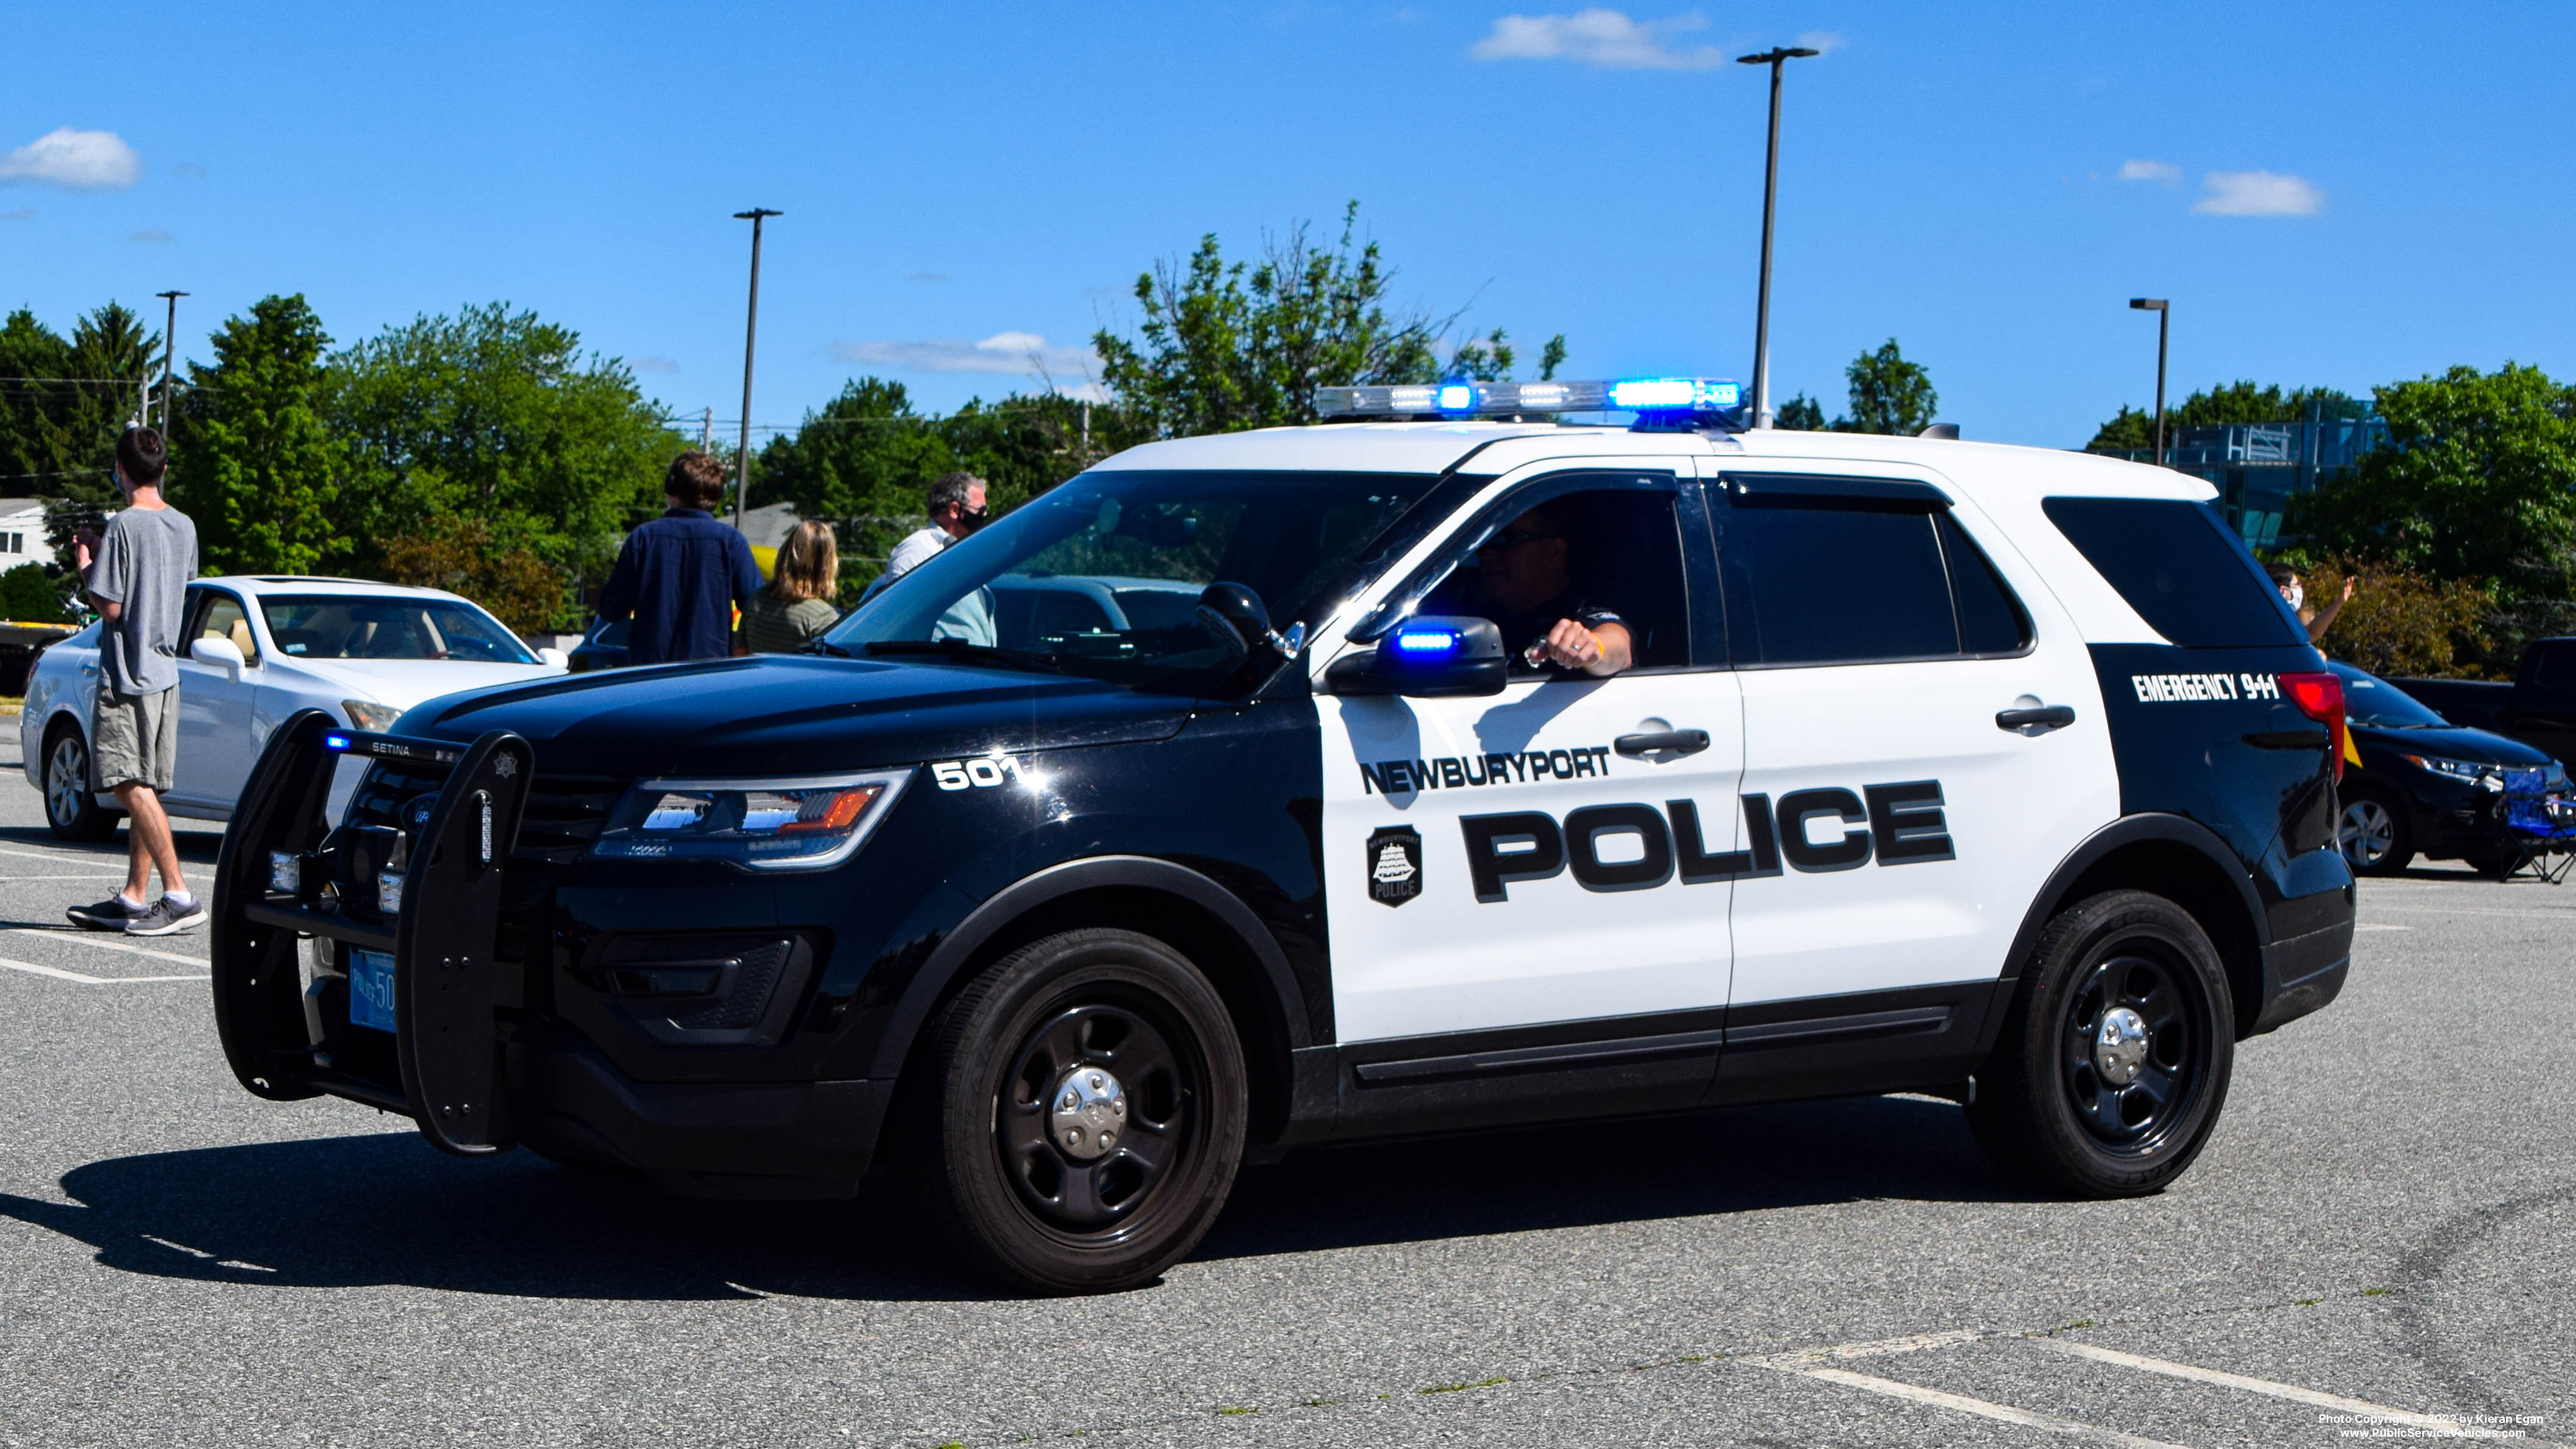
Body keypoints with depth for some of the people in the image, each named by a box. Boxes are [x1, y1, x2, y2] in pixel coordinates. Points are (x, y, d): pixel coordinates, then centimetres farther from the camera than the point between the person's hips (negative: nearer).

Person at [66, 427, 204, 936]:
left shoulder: (124, 525, -13)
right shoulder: (184, 527, 10)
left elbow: (110, 607, -15)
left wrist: (86, 568, 2)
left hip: (127, 674, -8)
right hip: (165, 672, 8)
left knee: (130, 786, -11)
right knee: (142, 790, 11)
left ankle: (179, 895, -18)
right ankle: (133, 900, 14)